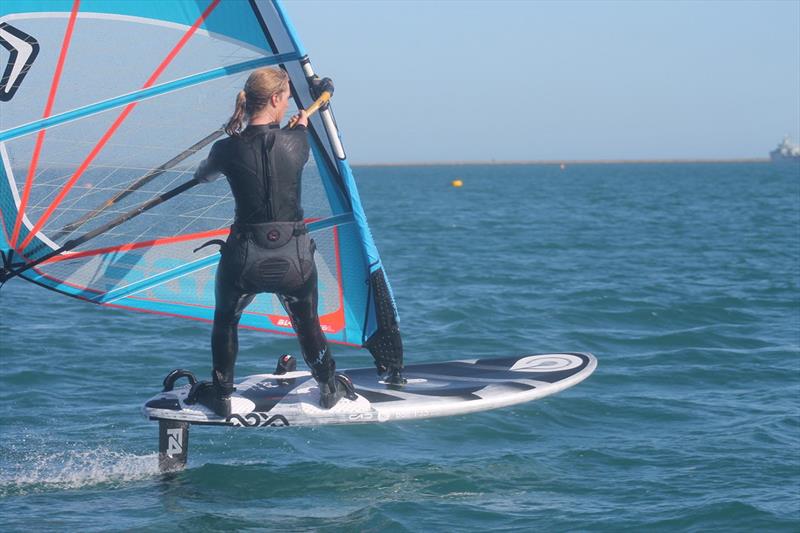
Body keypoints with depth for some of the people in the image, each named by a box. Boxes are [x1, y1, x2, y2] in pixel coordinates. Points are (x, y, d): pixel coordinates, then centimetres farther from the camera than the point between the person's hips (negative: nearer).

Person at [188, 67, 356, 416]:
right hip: (293, 257, 1)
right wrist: (302, 125, 42)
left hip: (244, 259, 0)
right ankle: (330, 388, 40)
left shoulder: (228, 149, -7)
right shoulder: (295, 142, -7)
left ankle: (221, 394, 31)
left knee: (226, 320, 28)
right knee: (307, 323, 27)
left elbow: (203, 176, 16)